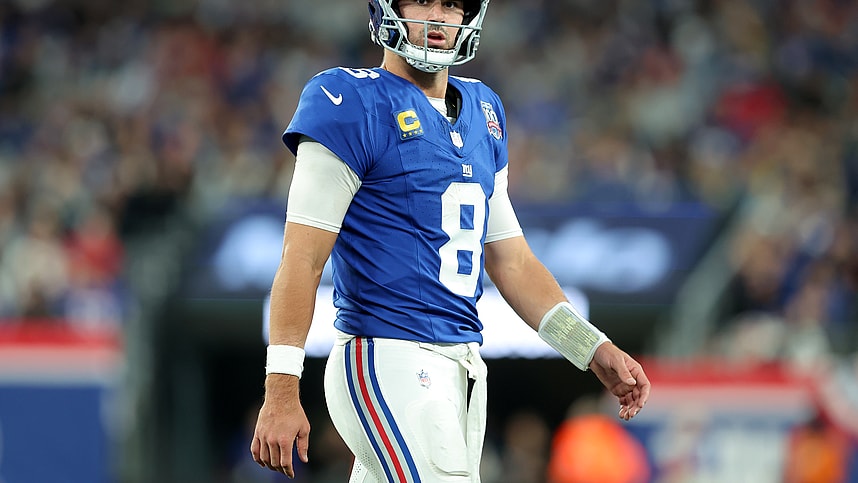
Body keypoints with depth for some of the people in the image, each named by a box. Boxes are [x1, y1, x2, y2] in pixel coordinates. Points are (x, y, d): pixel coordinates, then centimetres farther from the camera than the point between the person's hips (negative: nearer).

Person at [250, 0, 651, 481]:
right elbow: (303, 259, -11)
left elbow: (511, 260, 22)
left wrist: (596, 350, 13)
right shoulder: (352, 104, -6)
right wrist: (281, 391, -17)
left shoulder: (482, 110, 17)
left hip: (463, 365, 7)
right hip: (388, 362, -7)